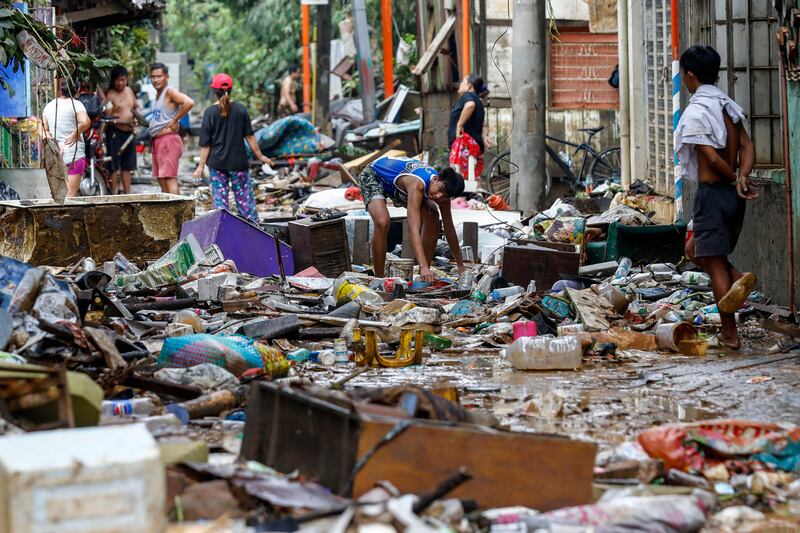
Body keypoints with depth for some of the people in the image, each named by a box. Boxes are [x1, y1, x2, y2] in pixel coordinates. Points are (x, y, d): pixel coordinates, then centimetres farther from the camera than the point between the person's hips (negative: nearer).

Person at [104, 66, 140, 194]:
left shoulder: (129, 91, 12)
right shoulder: (110, 95, -9)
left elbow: (136, 106, 26)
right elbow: (108, 118, -15)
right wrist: (125, 122, -24)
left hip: (129, 133, 7)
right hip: (115, 133, -7)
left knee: (127, 166, 12)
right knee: (114, 166, -5)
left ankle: (127, 193, 19)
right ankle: (114, 194, -2)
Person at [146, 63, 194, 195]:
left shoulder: (170, 92, -10)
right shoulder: (158, 94, 18)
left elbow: (189, 103, -27)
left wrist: (175, 120, -19)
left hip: (168, 140, -10)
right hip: (157, 141, 10)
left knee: (170, 179, -14)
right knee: (161, 180, 11)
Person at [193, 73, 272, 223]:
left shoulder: (210, 113, -7)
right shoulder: (240, 109, -4)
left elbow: (205, 143, -6)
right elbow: (249, 136, -1)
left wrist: (201, 166, 0)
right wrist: (260, 156, 9)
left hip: (217, 163, -1)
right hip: (239, 162, 1)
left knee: (220, 198, 6)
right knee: (245, 198, 7)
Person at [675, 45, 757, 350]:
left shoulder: (695, 111, -15)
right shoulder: (729, 106, 10)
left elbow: (712, 158, -20)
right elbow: (747, 146, 2)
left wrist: (735, 179, -6)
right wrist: (742, 178, -12)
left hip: (712, 192, -8)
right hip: (734, 197, 8)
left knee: (715, 263, 1)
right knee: (695, 250, 23)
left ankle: (730, 334, 3)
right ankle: (738, 278, -2)